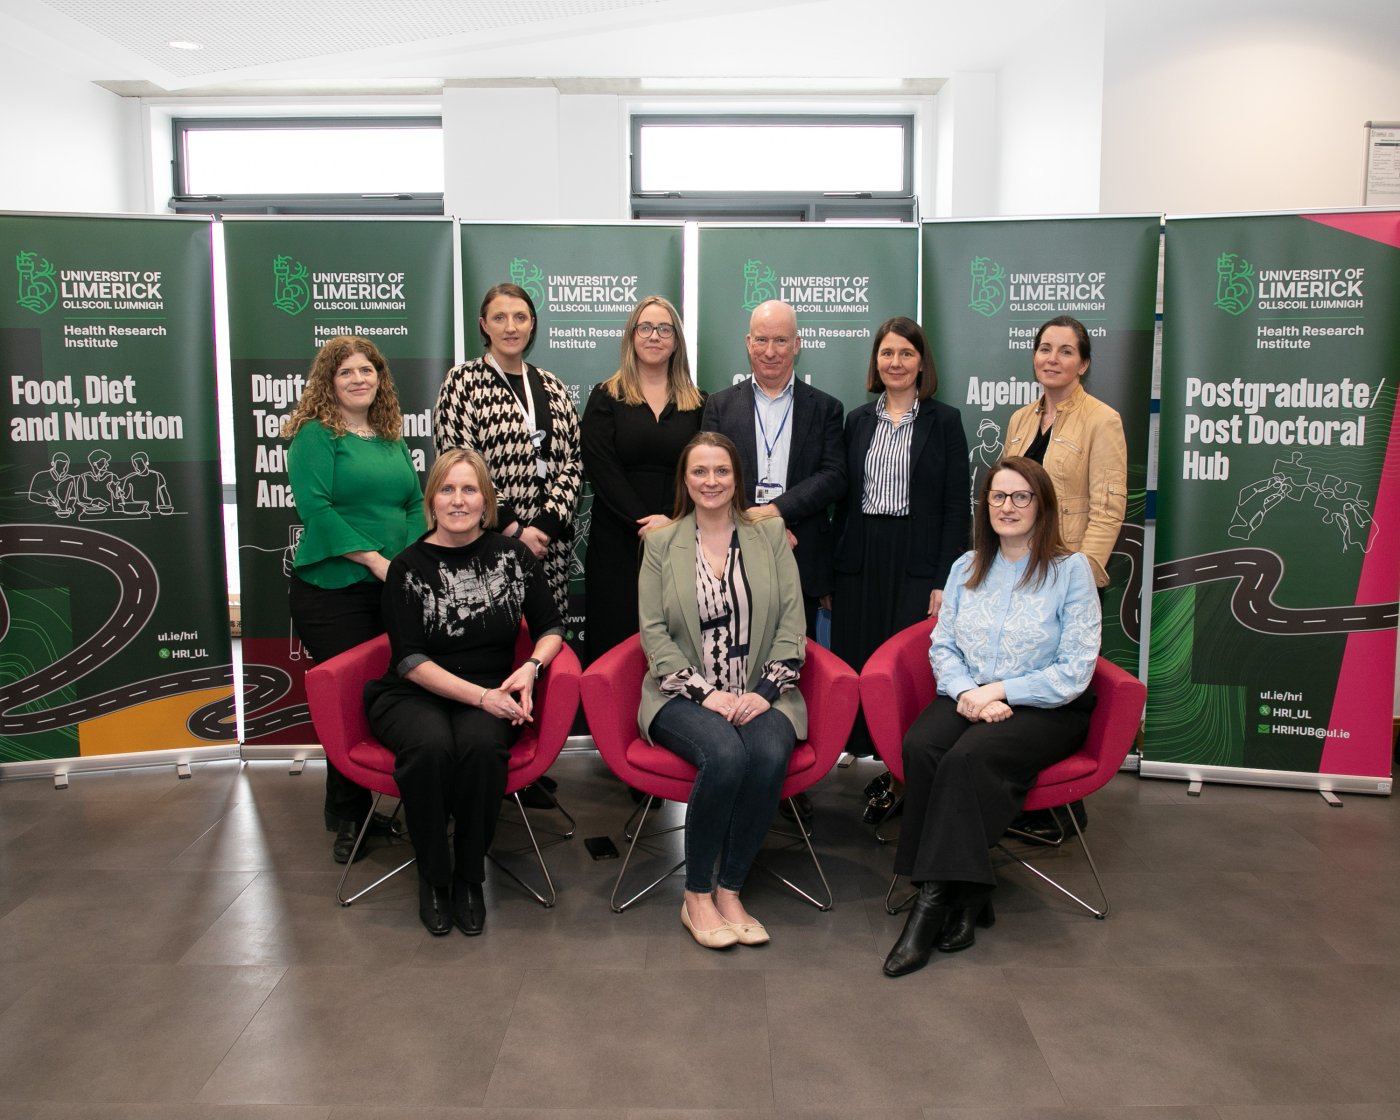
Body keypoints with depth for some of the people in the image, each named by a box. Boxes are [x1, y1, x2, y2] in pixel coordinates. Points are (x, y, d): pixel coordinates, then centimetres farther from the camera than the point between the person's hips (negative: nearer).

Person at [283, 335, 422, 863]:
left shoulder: (391, 437, 15)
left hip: (391, 588, 6)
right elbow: (315, 507, -14)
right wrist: (374, 559, -17)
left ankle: (365, 806, 23)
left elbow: (416, 503, 14)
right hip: (333, 590, -6)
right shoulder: (315, 434, -4)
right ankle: (346, 819, 13)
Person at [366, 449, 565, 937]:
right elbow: (410, 660, -7)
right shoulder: (408, 567, -2)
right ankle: (433, 877, -9)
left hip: (492, 694, 1)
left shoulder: (513, 556, 4)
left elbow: (550, 627, 11)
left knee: (482, 744, -32)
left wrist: (531, 667, -12)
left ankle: (469, 876, -10)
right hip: (415, 695, -1)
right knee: (430, 745, -34)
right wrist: (480, 695, -18)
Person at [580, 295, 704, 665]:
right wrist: (643, 523, -14)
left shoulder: (697, 404, 11)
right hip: (616, 541, -1)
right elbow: (601, 469, -4)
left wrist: (670, 519, -13)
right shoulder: (606, 398, 6)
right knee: (615, 639, 0)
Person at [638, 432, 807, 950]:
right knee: (725, 755, -32)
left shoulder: (770, 534, 9)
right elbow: (653, 632, 0)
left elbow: (791, 623, 3)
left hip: (760, 696, 1)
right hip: (685, 695, -1)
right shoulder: (660, 542, 6)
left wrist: (764, 691, -10)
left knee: (769, 754, -31)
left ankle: (729, 891, -12)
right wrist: (705, 693, -12)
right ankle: (697, 896, -12)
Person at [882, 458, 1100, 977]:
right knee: (919, 747, -29)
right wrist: (967, 692, -11)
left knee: (968, 758, -33)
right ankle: (963, 896, -20)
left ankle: (935, 900, -23)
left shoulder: (1071, 569, -2)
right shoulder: (967, 568, 13)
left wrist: (999, 691, -14)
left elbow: (1074, 670, -7)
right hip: (968, 697, 4)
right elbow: (942, 646, 9)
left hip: (1046, 707, -4)